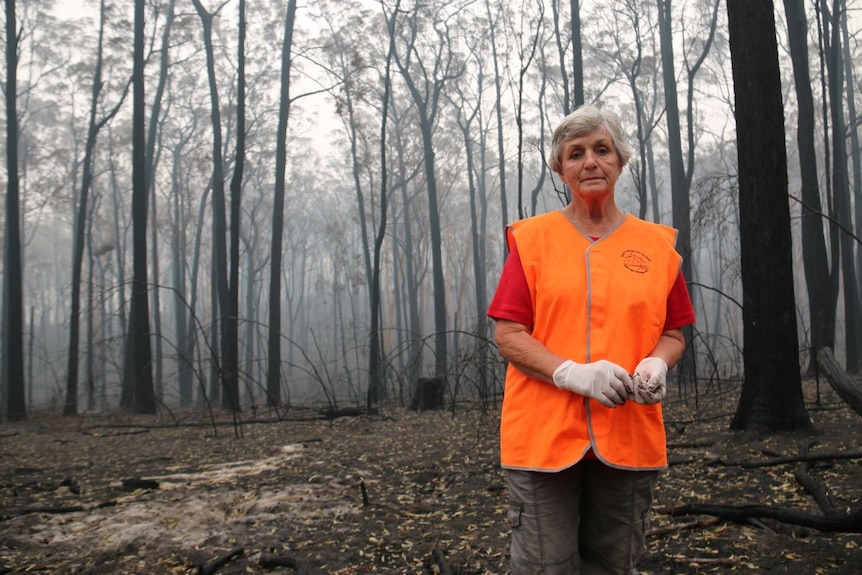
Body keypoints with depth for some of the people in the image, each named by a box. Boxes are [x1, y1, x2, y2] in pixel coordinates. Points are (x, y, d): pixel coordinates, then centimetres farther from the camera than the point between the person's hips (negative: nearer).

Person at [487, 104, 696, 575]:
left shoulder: (656, 243, 9)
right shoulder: (532, 238, 3)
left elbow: (673, 333, 14)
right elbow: (508, 336, -2)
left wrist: (656, 364, -9)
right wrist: (572, 373, -18)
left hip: (629, 437, 2)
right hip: (543, 434, -2)